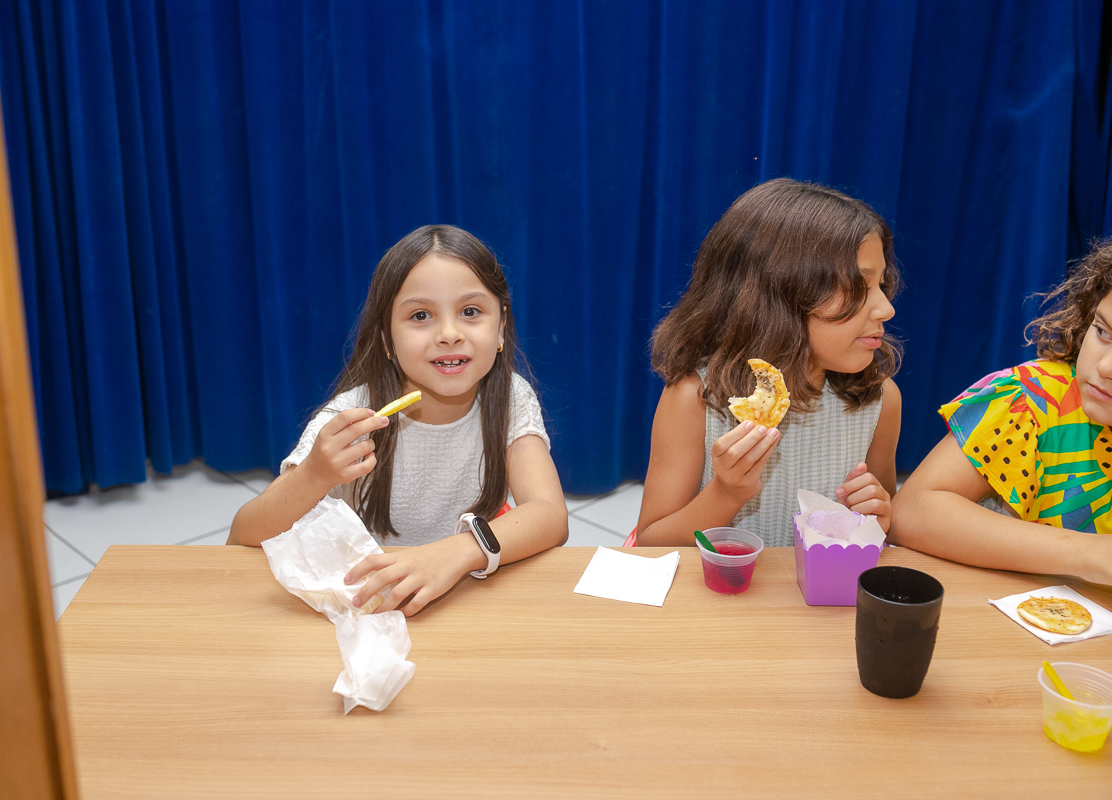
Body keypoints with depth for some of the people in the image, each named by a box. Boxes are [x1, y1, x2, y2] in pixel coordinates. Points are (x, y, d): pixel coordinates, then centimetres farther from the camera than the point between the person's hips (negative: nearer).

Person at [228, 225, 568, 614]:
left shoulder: (510, 400, -9)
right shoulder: (352, 418, -13)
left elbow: (550, 515, -24)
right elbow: (240, 542, -15)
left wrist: (457, 551, -43)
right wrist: (315, 477, -36)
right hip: (365, 599, -2)